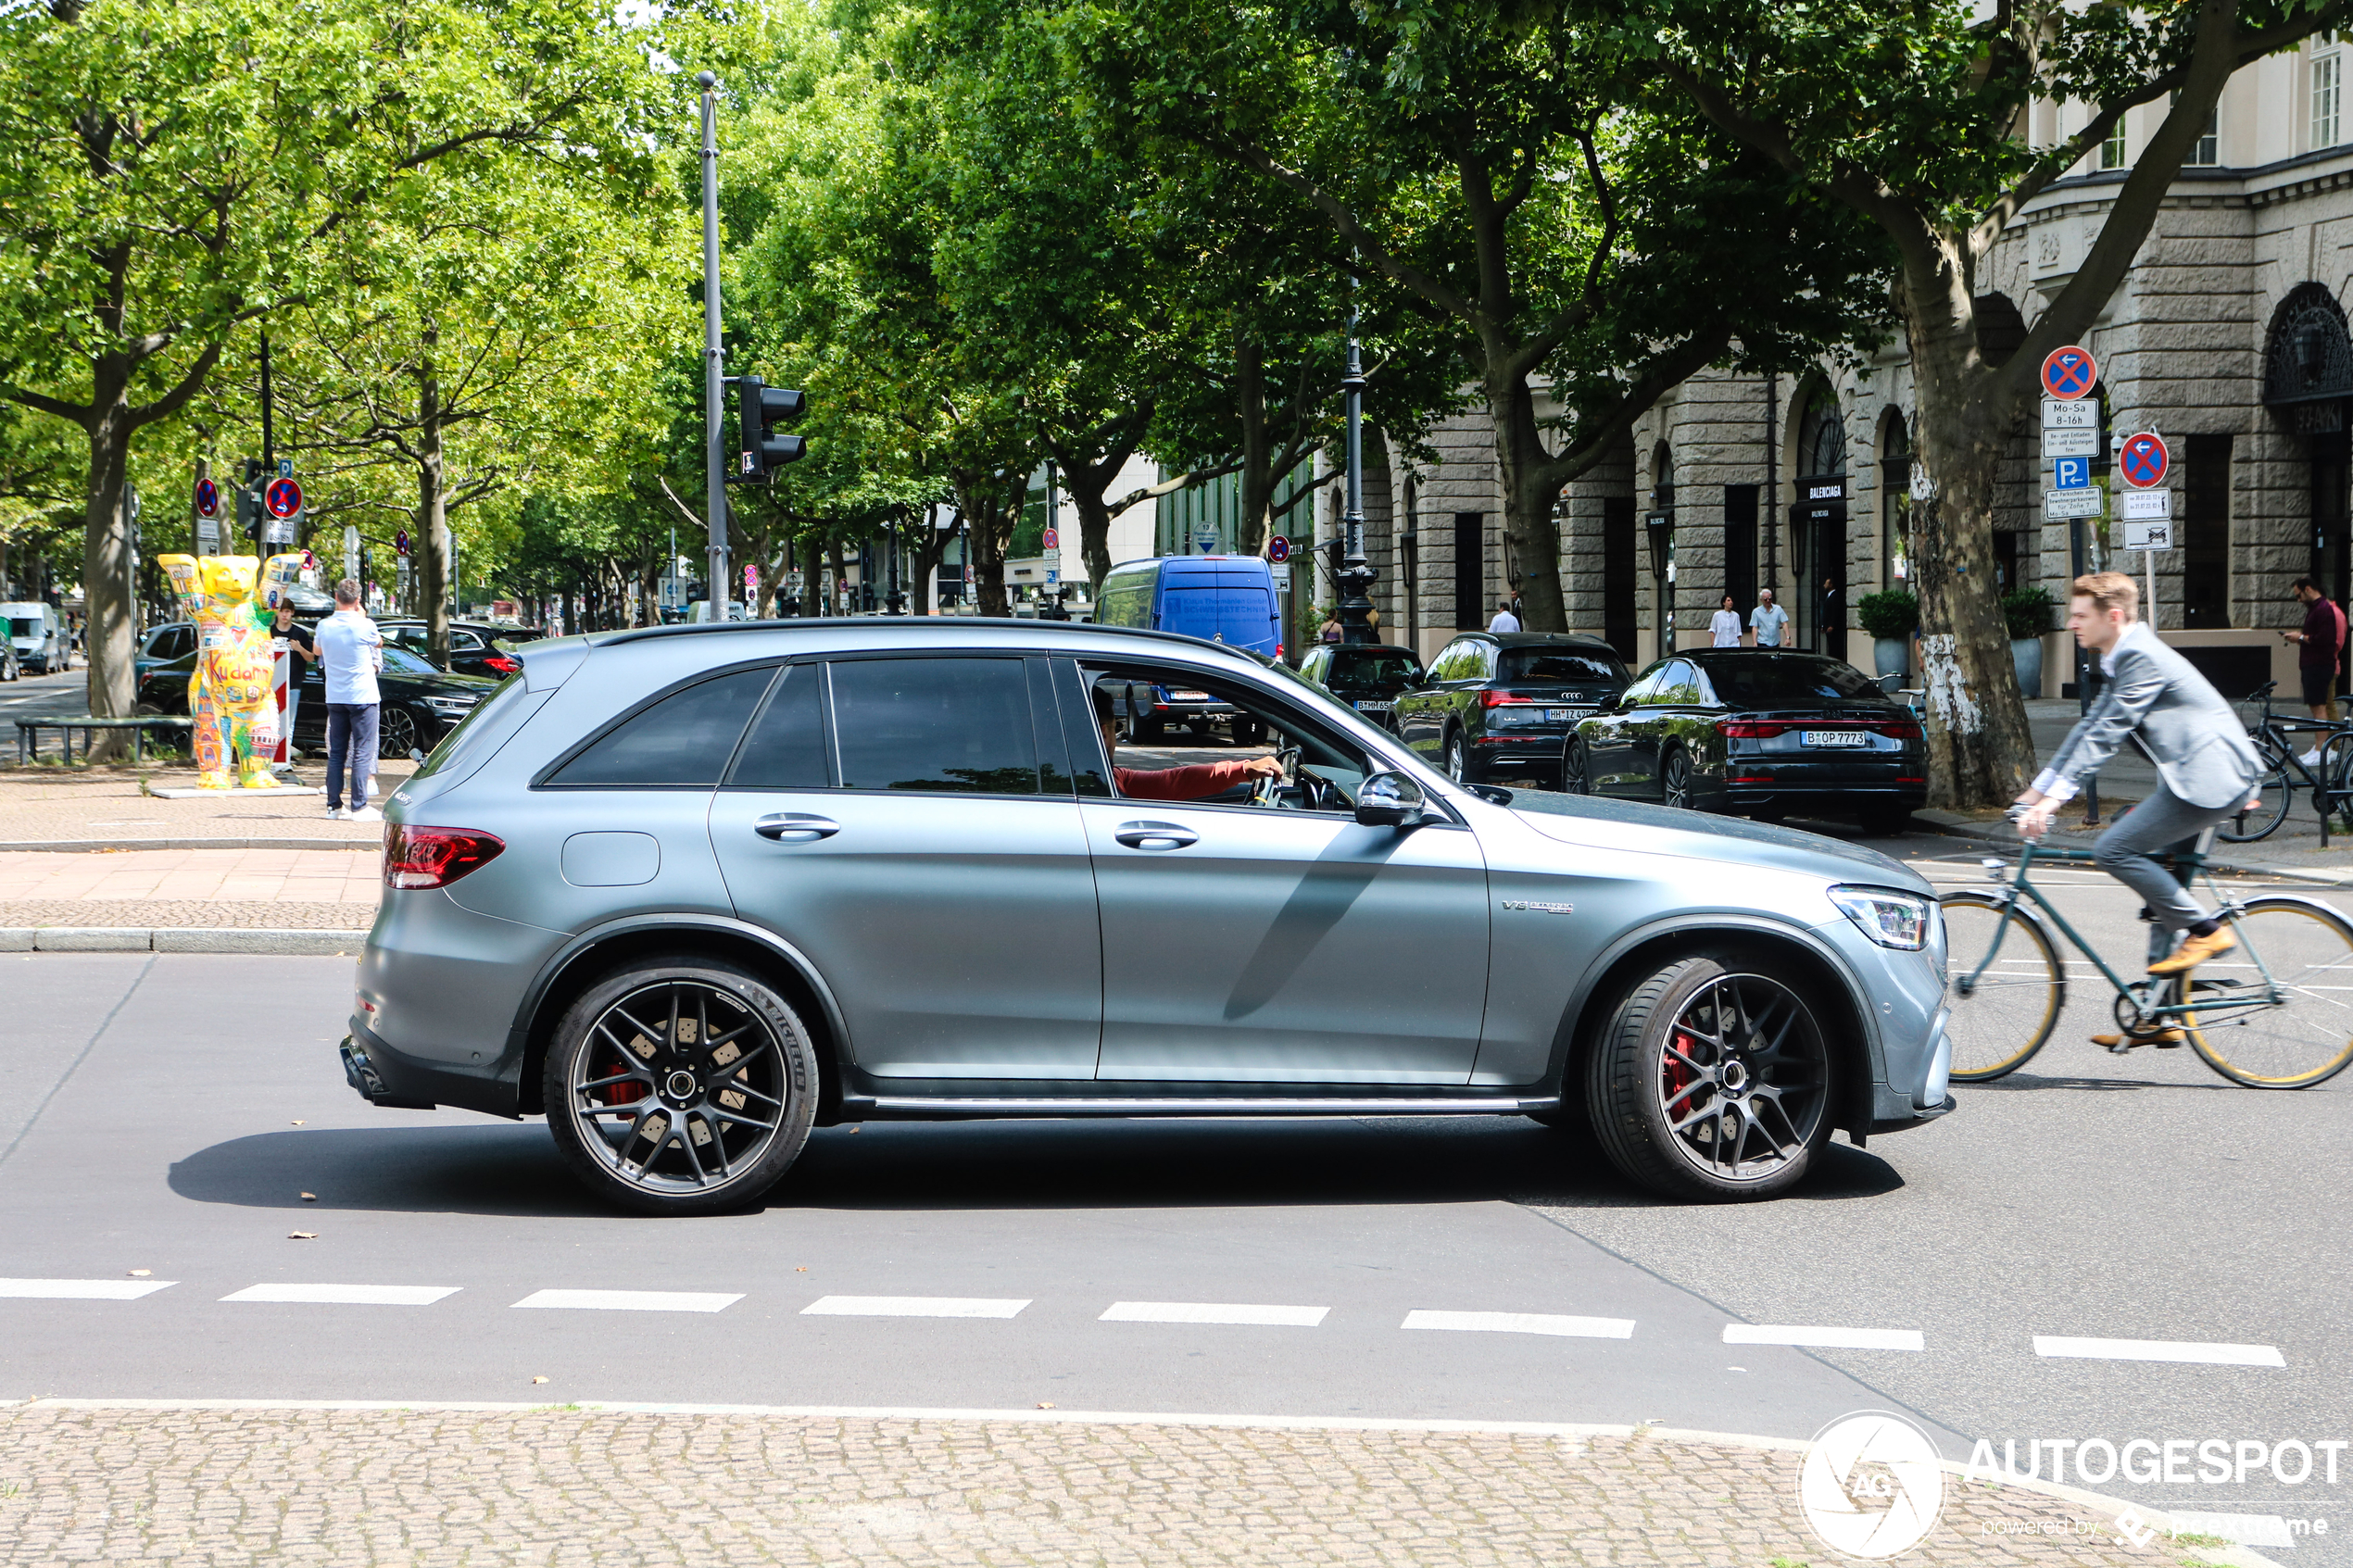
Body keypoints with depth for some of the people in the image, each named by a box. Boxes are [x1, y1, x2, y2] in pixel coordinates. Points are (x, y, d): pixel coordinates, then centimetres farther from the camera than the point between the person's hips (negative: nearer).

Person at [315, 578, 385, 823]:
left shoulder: (324, 626, 1)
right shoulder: (365, 626, -12)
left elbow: (318, 650, 22)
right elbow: (379, 644, 11)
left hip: (334, 698, 5)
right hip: (362, 696, -4)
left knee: (336, 752, 11)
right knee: (362, 752, -4)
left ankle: (334, 805, 11)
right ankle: (359, 807, -8)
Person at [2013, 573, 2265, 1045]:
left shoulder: (2142, 658, -14)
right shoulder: (2122, 660, 17)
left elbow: (2106, 735, -21)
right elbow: (2089, 728, 23)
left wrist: (2055, 796, -25)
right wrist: (2038, 789, 21)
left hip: (2209, 778, -11)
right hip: (2197, 777, 11)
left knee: (2114, 849, -16)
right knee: (2161, 891, 11)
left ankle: (2205, 931, -8)